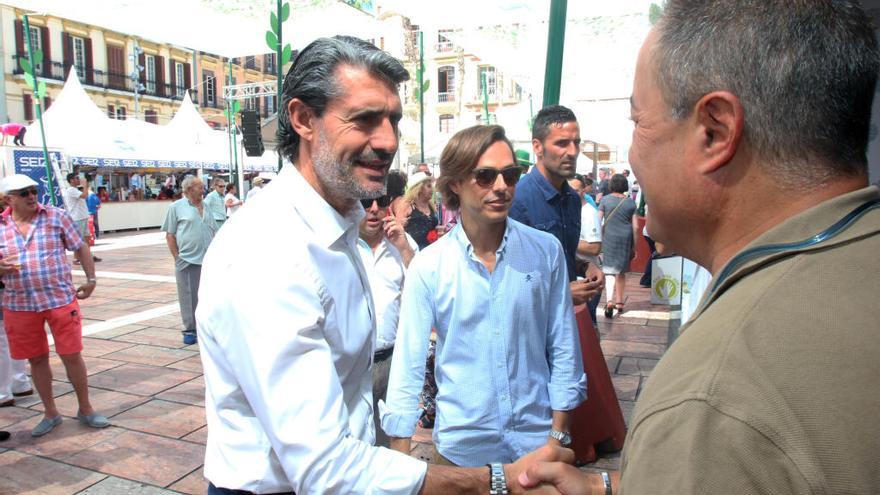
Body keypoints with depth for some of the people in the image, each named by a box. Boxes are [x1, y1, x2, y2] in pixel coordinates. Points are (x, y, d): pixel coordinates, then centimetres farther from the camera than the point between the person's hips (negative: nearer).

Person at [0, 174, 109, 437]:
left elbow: (81, 247, 5)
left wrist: (91, 279, 0)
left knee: (72, 355, 2)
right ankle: (50, 413, 29)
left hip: (61, 299, -2)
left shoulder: (56, 216, -1)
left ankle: (85, 409, 20)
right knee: (37, 359, 12)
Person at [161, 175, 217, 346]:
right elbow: (170, 234, -1)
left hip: (208, 260, 5)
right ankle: (190, 330, 13)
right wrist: (177, 257, -6)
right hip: (187, 260, -5)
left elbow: (214, 232, 19)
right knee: (189, 297, 2)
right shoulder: (176, 207, -1)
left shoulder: (206, 207, 13)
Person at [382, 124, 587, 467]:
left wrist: (559, 435, -1)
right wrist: (400, 459, -6)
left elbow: (564, 350, -1)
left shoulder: (546, 251, -7)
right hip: (461, 448, -1)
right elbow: (408, 366, -7)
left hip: (536, 440, 1)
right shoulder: (428, 266, -10)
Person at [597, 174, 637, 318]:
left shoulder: (605, 200, -3)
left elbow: (598, 221, -5)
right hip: (626, 238, 2)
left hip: (609, 237, -2)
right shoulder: (631, 202, 3)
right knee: (621, 271, 15)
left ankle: (609, 301, -23)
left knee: (609, 269, -2)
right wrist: (634, 247, 10)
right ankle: (619, 302, 23)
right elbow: (635, 227, 3)